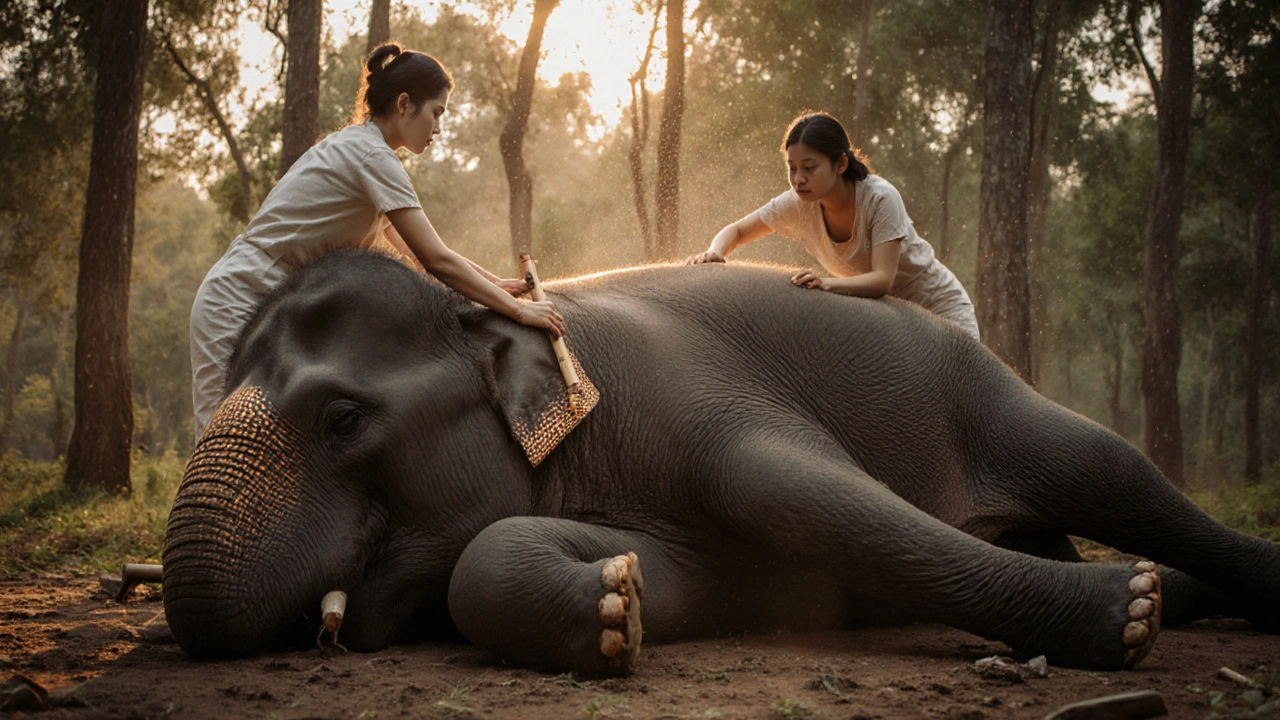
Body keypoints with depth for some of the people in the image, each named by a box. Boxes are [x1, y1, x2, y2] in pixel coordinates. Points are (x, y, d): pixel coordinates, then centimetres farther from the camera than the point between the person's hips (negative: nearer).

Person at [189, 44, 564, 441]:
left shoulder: (353, 147, 16)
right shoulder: (372, 155, -14)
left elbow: (413, 249, 21)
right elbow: (436, 260, -17)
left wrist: (493, 283, 16)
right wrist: (518, 309, -12)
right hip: (238, 304, -10)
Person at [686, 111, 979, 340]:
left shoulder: (881, 199, -29)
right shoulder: (798, 204, -15)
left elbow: (883, 279, -36)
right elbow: (736, 231, -2)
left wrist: (827, 283, -54)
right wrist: (714, 253, -26)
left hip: (938, 308, -4)